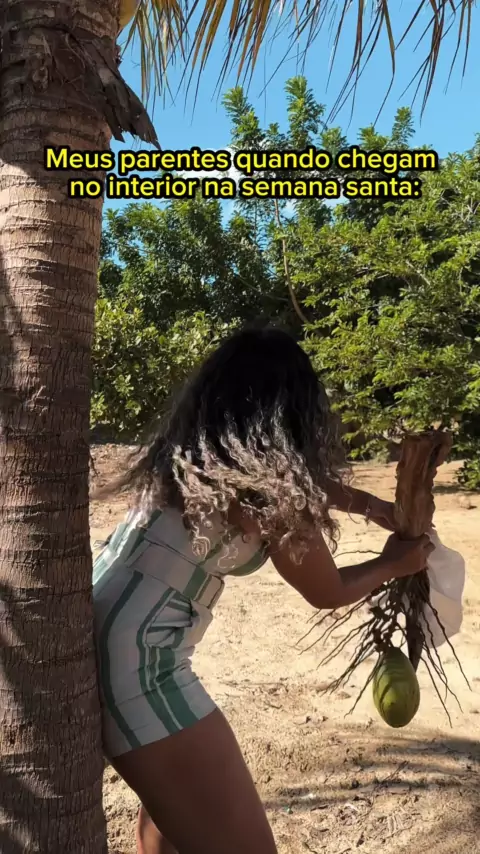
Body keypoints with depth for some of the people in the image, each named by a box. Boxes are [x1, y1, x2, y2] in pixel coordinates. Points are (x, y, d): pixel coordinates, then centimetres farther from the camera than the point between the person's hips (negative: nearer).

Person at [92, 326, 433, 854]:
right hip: (136, 659, -10)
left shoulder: (193, 450, 6)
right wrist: (395, 564, 17)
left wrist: (369, 505, 28)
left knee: (172, 790, 32)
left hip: (92, 633, 10)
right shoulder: (260, 478, -17)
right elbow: (328, 593, 0)